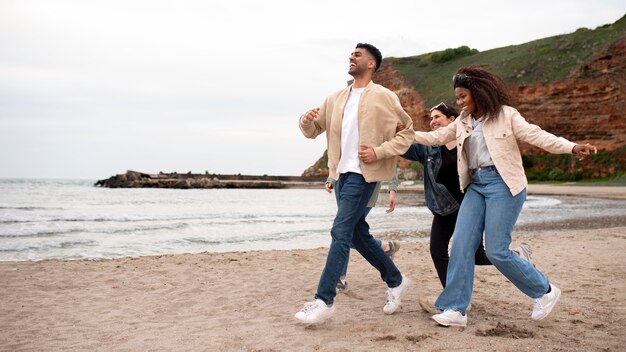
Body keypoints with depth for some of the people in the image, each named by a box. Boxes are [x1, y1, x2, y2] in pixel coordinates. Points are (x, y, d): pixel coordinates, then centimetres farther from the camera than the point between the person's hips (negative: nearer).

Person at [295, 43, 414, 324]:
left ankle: (324, 300, -9)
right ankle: (395, 281, 29)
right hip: (341, 173, 7)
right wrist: (306, 121, -8)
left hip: (363, 174, -7)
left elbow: (408, 131, 0)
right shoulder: (336, 99, 13)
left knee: (341, 232, -13)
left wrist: (379, 152, -13)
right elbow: (313, 131, 15)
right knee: (357, 233, 12)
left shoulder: (383, 97, -3)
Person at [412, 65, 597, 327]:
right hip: (475, 185, 6)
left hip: (502, 184, -6)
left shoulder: (505, 115, -4)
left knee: (496, 251, -8)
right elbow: (436, 137, 22)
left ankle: (545, 291, 15)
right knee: (462, 245, -2)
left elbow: (535, 135, -12)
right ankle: (455, 309, 4)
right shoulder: (463, 122, 14)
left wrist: (572, 148, -24)